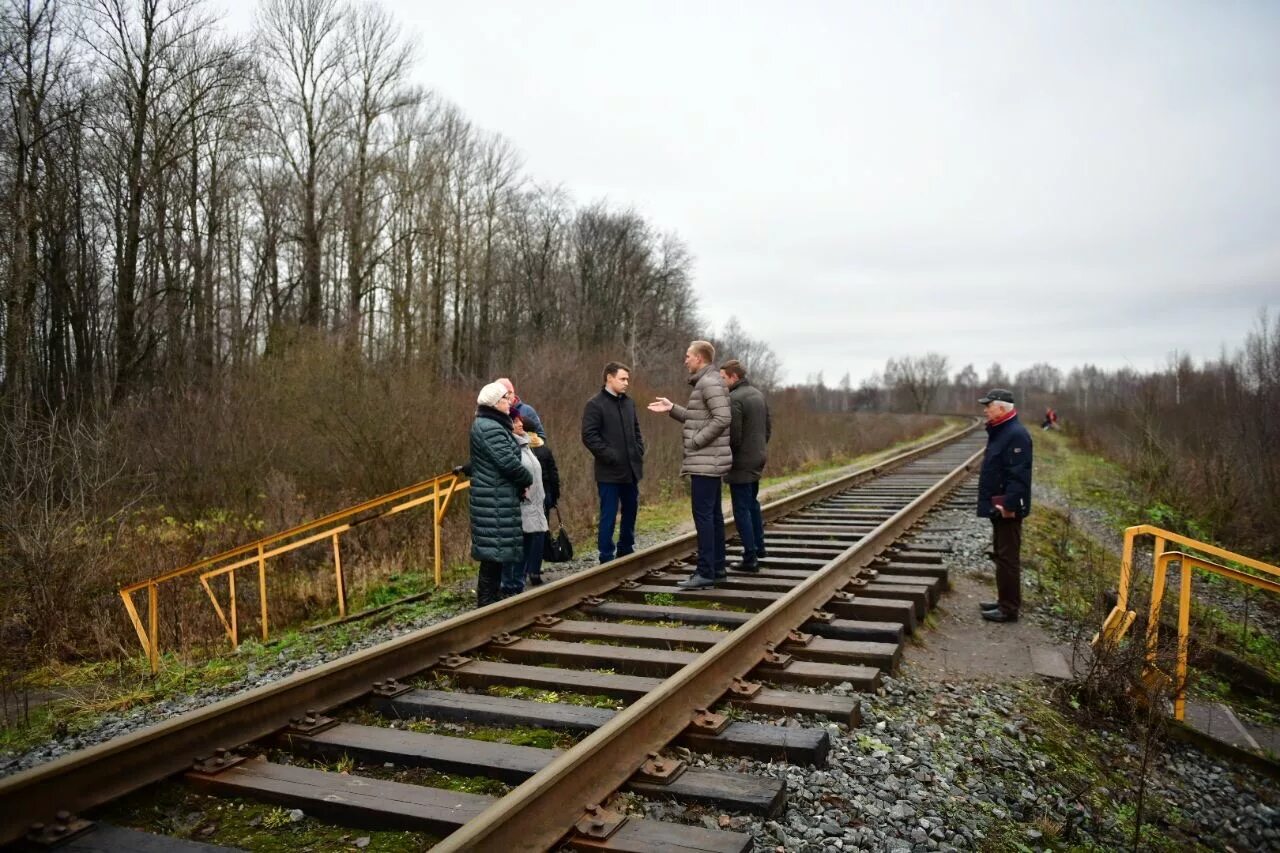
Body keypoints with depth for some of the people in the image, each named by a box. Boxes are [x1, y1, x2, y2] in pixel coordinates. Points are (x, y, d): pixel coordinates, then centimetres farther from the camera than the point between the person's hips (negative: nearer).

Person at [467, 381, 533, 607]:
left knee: (495, 549, 15)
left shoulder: (489, 424, 17)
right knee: (495, 547, -6)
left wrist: (521, 481, 5)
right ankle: (487, 602, -1)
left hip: (495, 497, 10)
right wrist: (527, 479, -5)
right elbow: (508, 462, -22)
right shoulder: (490, 428, -17)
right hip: (495, 499, -10)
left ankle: (489, 598, 23)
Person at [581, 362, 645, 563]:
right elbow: (589, 435, -13)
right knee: (608, 516, -2)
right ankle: (606, 558, 6)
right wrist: (610, 456, -16)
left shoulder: (629, 402, 12)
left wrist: (639, 451, 7)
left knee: (630, 512, 14)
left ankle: (626, 552, 28)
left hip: (631, 470, 7)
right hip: (609, 472, -7)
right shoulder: (595, 404, -8)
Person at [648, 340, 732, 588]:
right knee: (713, 514, 13)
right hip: (708, 461, 11)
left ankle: (706, 572, -6)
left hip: (705, 461, -11)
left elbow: (722, 418, -23)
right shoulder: (705, 382, 18)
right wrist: (672, 408, 12)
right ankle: (717, 566, 20)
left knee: (703, 514, -9)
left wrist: (696, 442, -18)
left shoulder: (710, 382, -14)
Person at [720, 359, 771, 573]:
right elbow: (769, 427, 14)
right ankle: (758, 546, 34)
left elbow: (733, 435, -22)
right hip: (758, 459, 9)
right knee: (752, 503, 23)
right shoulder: (758, 394, 10)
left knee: (742, 509, -2)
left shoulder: (734, 399, -19)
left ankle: (750, 558, 1)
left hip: (741, 462, -9)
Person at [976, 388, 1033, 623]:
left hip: (1007, 509, -11)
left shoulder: (1016, 434, -18)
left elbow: (1019, 474, -24)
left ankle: (1009, 608, 3)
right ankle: (1005, 601, 29)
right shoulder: (999, 432, 14)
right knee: (1001, 555, 18)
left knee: (1007, 558, -4)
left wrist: (1009, 504, -26)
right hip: (998, 506, 11)